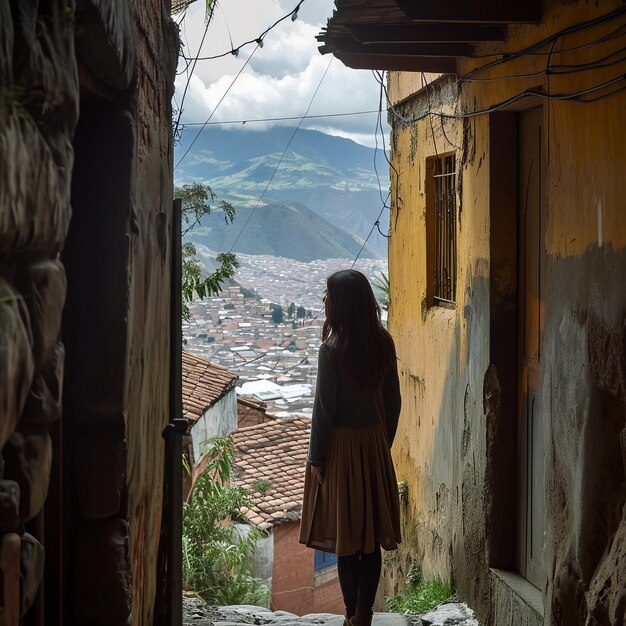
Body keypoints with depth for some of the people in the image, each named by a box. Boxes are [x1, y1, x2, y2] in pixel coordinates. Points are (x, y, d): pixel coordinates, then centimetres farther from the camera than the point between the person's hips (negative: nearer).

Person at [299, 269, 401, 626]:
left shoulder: (333, 348, -17)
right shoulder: (383, 343, -1)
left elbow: (324, 408, -15)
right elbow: (393, 400, 6)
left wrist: (316, 457, -6)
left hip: (342, 445, -5)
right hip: (375, 445, 5)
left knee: (345, 536, 4)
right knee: (371, 535, 10)